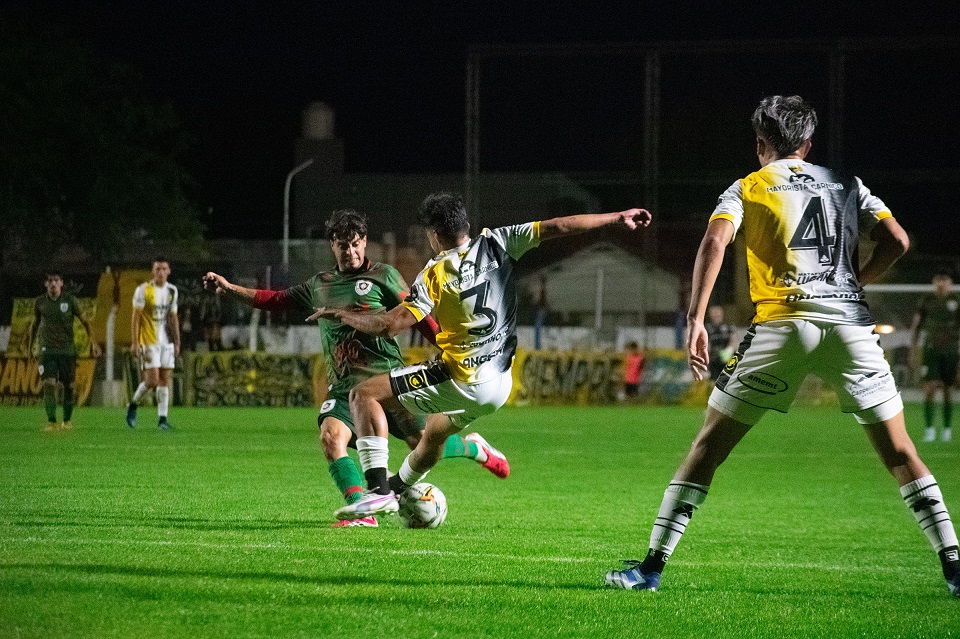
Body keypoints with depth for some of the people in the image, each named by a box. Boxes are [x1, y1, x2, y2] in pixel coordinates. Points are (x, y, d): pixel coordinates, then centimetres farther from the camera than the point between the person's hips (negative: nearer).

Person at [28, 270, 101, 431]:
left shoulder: (70, 300, -2)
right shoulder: (40, 302, 3)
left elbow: (84, 321, 4)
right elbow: (35, 324, 19)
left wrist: (93, 341, -4)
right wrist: (30, 343, 25)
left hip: (67, 349, 0)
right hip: (47, 349, 0)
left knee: (69, 386, 3)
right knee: (49, 384, -15)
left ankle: (67, 420, 21)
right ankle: (51, 421, -11)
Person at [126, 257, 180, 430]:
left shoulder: (172, 291, 9)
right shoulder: (143, 290, -7)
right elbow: (135, 317, -7)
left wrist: (177, 342, 13)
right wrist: (134, 342, -12)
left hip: (166, 342, 5)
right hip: (149, 342, -5)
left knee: (165, 380, 1)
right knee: (152, 380, -12)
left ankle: (162, 419, 4)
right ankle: (133, 405, 12)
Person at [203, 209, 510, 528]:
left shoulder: (382, 275, 3)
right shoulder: (319, 286, 16)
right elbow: (275, 300, 23)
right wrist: (229, 288, 15)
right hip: (344, 385, 3)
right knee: (330, 436, -23)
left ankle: (474, 448, 27)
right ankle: (363, 513, -24)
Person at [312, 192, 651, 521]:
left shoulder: (435, 274, -13)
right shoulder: (496, 244, 0)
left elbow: (390, 325, -18)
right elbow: (559, 227, -2)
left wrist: (342, 313, -4)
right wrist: (618, 217, 5)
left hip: (461, 381, -7)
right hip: (500, 383, 7)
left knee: (364, 395, 0)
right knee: (434, 434, 34)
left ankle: (379, 490, -11)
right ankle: (394, 491, 56)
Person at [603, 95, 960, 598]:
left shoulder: (746, 188, 13)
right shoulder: (845, 184, 20)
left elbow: (714, 242, -6)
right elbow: (896, 241, 9)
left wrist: (695, 320, -11)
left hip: (783, 324, -2)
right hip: (851, 325, 2)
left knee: (708, 445, 5)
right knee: (899, 453, 11)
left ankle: (652, 566, 2)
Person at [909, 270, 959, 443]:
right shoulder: (927, 301, 5)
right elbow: (916, 325, 10)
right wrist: (913, 350, 6)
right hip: (931, 349, 0)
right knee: (930, 387, -13)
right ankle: (930, 429, -12)